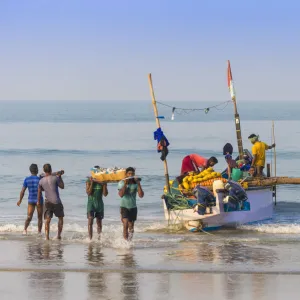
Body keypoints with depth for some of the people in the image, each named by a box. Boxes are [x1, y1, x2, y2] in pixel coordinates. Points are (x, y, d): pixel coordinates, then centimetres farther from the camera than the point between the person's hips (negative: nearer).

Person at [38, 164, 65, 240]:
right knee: (60, 218, 16)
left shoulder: (41, 181, 1)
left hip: (47, 202, 3)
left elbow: (39, 192, 10)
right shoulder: (55, 178, -10)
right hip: (56, 202, -3)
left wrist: (38, 201, 24)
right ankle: (59, 235, 17)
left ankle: (47, 236, -7)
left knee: (47, 220, 3)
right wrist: (60, 177, 11)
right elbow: (62, 186, 3)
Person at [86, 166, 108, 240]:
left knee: (99, 222, 9)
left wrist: (104, 185, -14)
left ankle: (99, 238, 19)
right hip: (91, 202, -3)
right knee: (90, 220, -12)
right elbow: (88, 192, -12)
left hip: (99, 203, 3)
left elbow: (105, 194, -2)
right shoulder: (89, 181, -2)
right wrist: (92, 183, -18)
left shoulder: (102, 182, 3)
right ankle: (90, 238, -14)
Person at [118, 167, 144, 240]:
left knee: (131, 227, 10)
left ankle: (129, 241, 22)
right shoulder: (122, 183, -6)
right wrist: (125, 184, -26)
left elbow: (141, 195, -10)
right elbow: (121, 194, -21)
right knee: (125, 225, -17)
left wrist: (139, 184, -18)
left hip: (133, 207, 3)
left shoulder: (136, 183, 0)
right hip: (124, 207, -3)